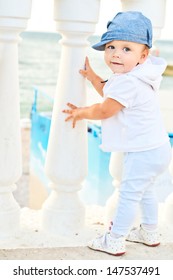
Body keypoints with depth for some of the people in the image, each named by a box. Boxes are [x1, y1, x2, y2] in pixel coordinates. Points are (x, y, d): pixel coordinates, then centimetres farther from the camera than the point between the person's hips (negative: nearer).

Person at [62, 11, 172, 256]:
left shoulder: (127, 83, -25)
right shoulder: (134, 77, 8)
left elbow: (104, 110, -17)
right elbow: (111, 94, 24)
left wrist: (81, 112, 0)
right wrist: (91, 76, 21)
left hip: (143, 152, -11)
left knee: (128, 194, -2)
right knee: (145, 191, 25)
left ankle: (114, 241, 8)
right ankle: (150, 233, 40)